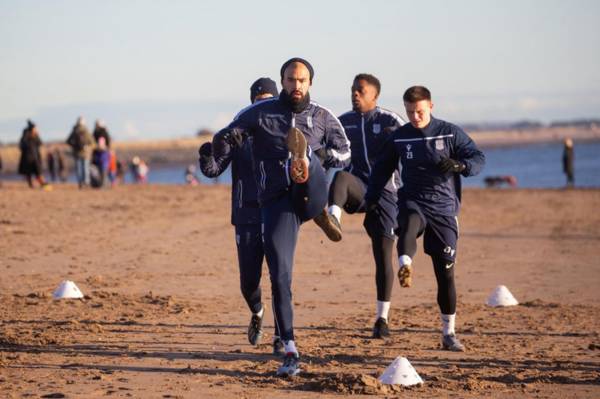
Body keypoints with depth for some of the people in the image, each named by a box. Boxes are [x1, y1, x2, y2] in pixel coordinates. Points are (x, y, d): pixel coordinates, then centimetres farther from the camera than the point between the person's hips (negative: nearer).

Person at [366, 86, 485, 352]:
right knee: (408, 225, -38)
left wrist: (460, 165, -25)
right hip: (413, 202, 1)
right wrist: (371, 198, 9)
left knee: (446, 273, 0)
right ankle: (405, 267, -67)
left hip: (444, 209, -1)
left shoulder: (450, 133, 0)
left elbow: (479, 158, -4)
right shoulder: (399, 137, 6)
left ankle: (449, 334, 12)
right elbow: (383, 168, 18)